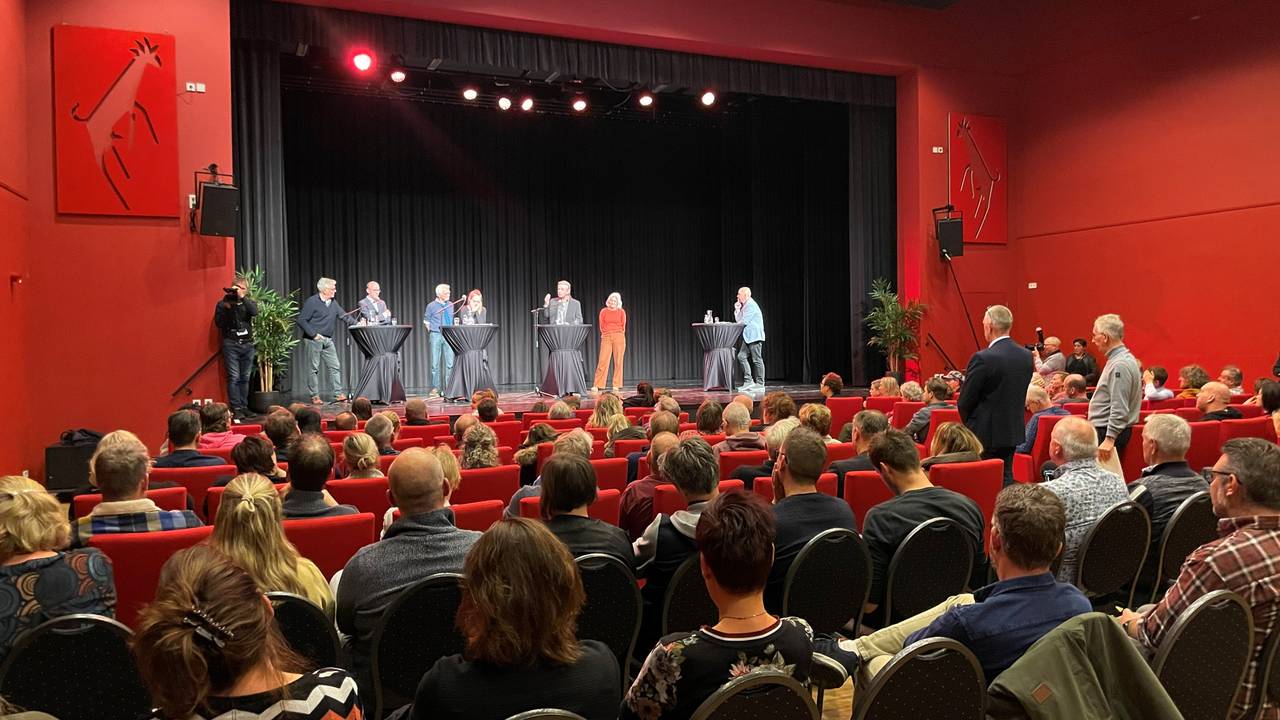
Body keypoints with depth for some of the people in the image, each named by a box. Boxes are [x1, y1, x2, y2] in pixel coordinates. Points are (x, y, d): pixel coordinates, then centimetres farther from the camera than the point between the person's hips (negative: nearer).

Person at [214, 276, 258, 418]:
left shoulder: (249, 302, 10)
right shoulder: (223, 303, 4)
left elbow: (254, 312, -12)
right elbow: (218, 322, -5)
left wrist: (242, 297, -18)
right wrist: (227, 307, -15)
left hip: (247, 344, 3)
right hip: (231, 344, -3)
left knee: (245, 378, 6)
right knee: (234, 377, -7)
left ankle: (244, 406, 12)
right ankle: (236, 408, -5)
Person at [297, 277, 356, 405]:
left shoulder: (333, 303, 12)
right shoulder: (312, 302, -10)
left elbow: (344, 315, 11)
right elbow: (301, 320, -13)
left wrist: (356, 324, -5)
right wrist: (314, 334, -16)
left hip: (328, 340, 7)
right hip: (314, 340, -7)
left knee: (335, 366, 2)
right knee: (314, 368, 1)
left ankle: (338, 394, 6)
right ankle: (314, 396, 8)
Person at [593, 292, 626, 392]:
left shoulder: (621, 312, 5)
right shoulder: (603, 311, 7)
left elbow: (623, 326, 8)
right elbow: (601, 326, 10)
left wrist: (617, 334, 7)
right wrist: (606, 334, 7)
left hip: (619, 337, 0)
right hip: (606, 337, 0)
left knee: (618, 361, 0)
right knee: (602, 361, -6)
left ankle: (616, 385, 5)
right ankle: (596, 385, -5)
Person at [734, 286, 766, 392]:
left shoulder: (751, 305, -12)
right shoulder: (744, 306, 19)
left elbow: (744, 321, -17)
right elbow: (739, 320, 19)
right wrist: (737, 310, 6)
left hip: (754, 336, -10)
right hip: (748, 337, 10)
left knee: (757, 360, -5)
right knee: (741, 356, 2)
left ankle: (760, 384, -2)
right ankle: (748, 381, 3)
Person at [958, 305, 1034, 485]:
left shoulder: (982, 359, -20)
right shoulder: (1026, 356, 2)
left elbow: (965, 403, -13)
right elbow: (1021, 395, 10)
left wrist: (969, 424, 5)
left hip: (986, 435, -7)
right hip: (1014, 431, 7)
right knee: (1006, 478, 15)